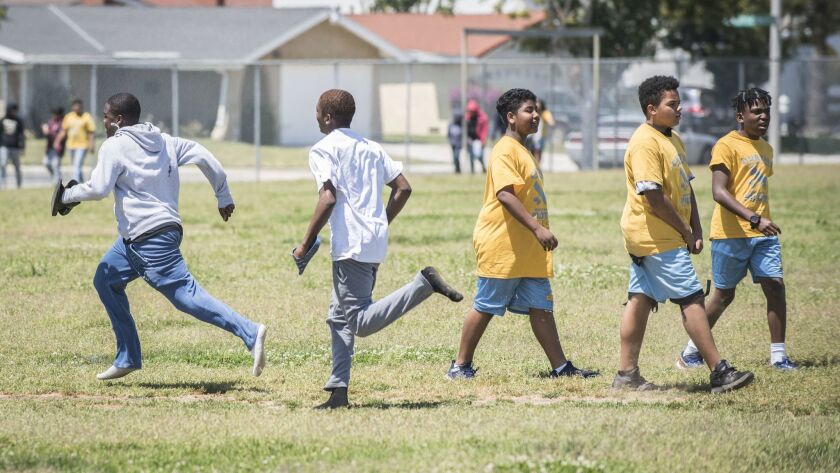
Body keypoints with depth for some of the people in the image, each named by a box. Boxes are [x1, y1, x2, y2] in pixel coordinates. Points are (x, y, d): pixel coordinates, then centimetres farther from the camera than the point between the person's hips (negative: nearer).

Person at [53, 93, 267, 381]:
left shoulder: (115, 146, -6)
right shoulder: (163, 141, 15)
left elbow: (98, 188, -15)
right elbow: (204, 157, 8)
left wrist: (66, 195, 3)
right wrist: (224, 197, 13)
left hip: (150, 238, -9)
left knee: (185, 295, -16)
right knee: (105, 280, 22)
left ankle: (249, 333, -28)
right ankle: (127, 358, 23)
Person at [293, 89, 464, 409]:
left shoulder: (323, 150, -5)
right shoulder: (371, 148, 18)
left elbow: (328, 199, -17)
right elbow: (403, 188, 14)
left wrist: (306, 244, -10)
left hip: (351, 246, -9)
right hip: (376, 244, 9)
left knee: (360, 323, -10)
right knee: (340, 317, 14)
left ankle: (423, 285, -19)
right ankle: (338, 391, 10)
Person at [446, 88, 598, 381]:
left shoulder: (522, 151, 18)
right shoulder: (505, 151, -14)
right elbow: (505, 194, -26)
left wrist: (539, 231, 24)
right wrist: (537, 228, -31)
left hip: (529, 250, 9)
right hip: (502, 246, -9)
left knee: (542, 307, 5)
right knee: (485, 307, -1)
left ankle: (560, 366, 5)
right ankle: (461, 365, 9)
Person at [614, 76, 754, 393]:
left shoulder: (673, 140, 15)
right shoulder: (645, 143, -17)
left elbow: (685, 188, 19)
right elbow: (653, 196, -22)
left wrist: (696, 230, 8)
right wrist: (685, 232, -14)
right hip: (658, 239, -10)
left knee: (640, 300, 9)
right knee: (691, 299, -7)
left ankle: (626, 374, 11)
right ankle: (719, 372, -6)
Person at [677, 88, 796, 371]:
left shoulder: (766, 149, 15)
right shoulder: (727, 146, -10)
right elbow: (719, 192, -20)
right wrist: (753, 219, -28)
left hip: (763, 234, 6)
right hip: (731, 234, -6)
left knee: (775, 286, -8)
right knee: (724, 295, 2)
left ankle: (778, 355, -4)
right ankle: (690, 352, 17)